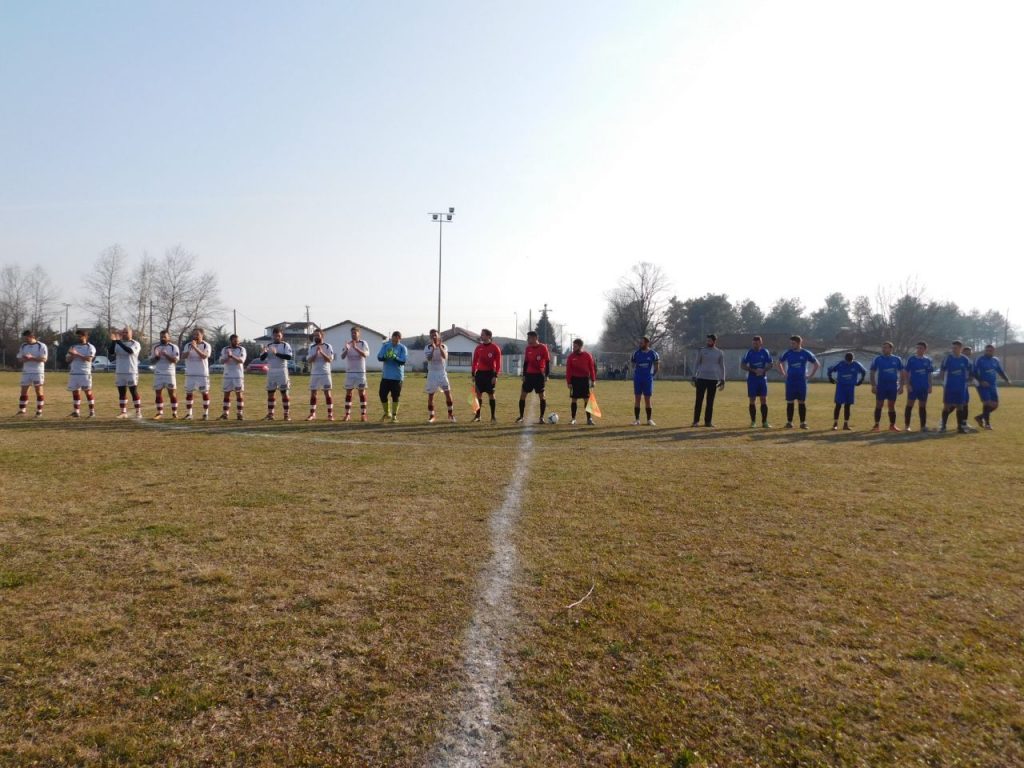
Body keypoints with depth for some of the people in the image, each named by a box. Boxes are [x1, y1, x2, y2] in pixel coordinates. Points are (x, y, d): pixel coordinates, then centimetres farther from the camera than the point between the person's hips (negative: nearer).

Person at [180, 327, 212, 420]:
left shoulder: (206, 345, -1)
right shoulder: (188, 345, 8)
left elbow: (204, 356, -18)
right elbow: (183, 357, -2)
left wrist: (195, 348, -28)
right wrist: (189, 350, -19)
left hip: (202, 374, -3)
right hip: (190, 373, 3)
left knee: (205, 393, -1)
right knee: (188, 393, 3)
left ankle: (205, 413, 6)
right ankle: (188, 414, 9)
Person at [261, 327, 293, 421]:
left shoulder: (285, 345, -1)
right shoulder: (269, 345, 11)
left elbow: (289, 356, -16)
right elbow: (261, 358, 5)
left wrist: (276, 353, -24)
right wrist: (264, 352, -17)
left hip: (282, 371, -4)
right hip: (271, 372, 4)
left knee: (284, 393, -3)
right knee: (270, 393, 5)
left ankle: (286, 414, 1)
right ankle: (270, 414, 11)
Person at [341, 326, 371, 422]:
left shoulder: (363, 343, 0)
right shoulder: (347, 343, 6)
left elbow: (365, 354, -18)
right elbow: (342, 357, -5)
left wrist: (355, 347, -31)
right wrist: (346, 349, -25)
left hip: (360, 371, -2)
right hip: (349, 372, 2)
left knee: (362, 392, 0)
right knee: (348, 393, 2)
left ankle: (363, 414, 4)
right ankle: (347, 415, 6)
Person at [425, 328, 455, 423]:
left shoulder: (443, 346, 2)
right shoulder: (428, 347, -1)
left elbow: (445, 356, -18)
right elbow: (429, 358, -18)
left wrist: (439, 346, -27)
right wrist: (433, 348, -26)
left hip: (442, 372, 1)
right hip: (432, 373, 0)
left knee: (448, 392, -6)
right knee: (430, 395, 1)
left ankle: (451, 414, 7)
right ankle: (431, 415, 13)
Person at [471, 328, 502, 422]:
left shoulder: (495, 348, -5)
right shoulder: (478, 347, 6)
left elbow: (498, 363, -6)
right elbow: (474, 361, 9)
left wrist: (495, 375, -12)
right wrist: (473, 374, 3)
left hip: (490, 373, -3)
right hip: (480, 373, 3)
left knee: (491, 394, 0)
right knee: (478, 394, 3)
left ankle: (493, 416, 7)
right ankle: (477, 415, 10)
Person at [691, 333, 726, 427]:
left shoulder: (719, 353, 6)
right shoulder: (701, 351, 5)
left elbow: (722, 367, 10)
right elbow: (696, 364, 7)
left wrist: (722, 380, 4)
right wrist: (694, 377, 0)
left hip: (713, 379, 1)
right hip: (701, 378, -1)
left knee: (710, 401, 3)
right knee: (699, 400, -2)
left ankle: (708, 421, 9)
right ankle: (696, 421, 1)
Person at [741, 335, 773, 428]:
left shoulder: (765, 352, 2)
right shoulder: (749, 352, -2)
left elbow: (770, 364, 6)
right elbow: (742, 365, -4)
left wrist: (763, 370, -13)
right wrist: (754, 370, -16)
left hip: (763, 379, 1)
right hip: (752, 379, -1)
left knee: (764, 400, 0)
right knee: (752, 400, 1)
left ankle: (764, 422, 5)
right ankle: (753, 422, 10)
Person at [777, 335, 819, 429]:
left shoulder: (806, 353, -2)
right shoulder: (787, 353, 2)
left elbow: (816, 364, 9)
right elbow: (779, 363, 15)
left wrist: (810, 375, 2)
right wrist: (784, 374, 6)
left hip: (802, 381, -1)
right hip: (790, 381, 1)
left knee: (802, 402, 1)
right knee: (790, 402, 1)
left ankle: (803, 423, 7)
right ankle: (789, 422, 8)